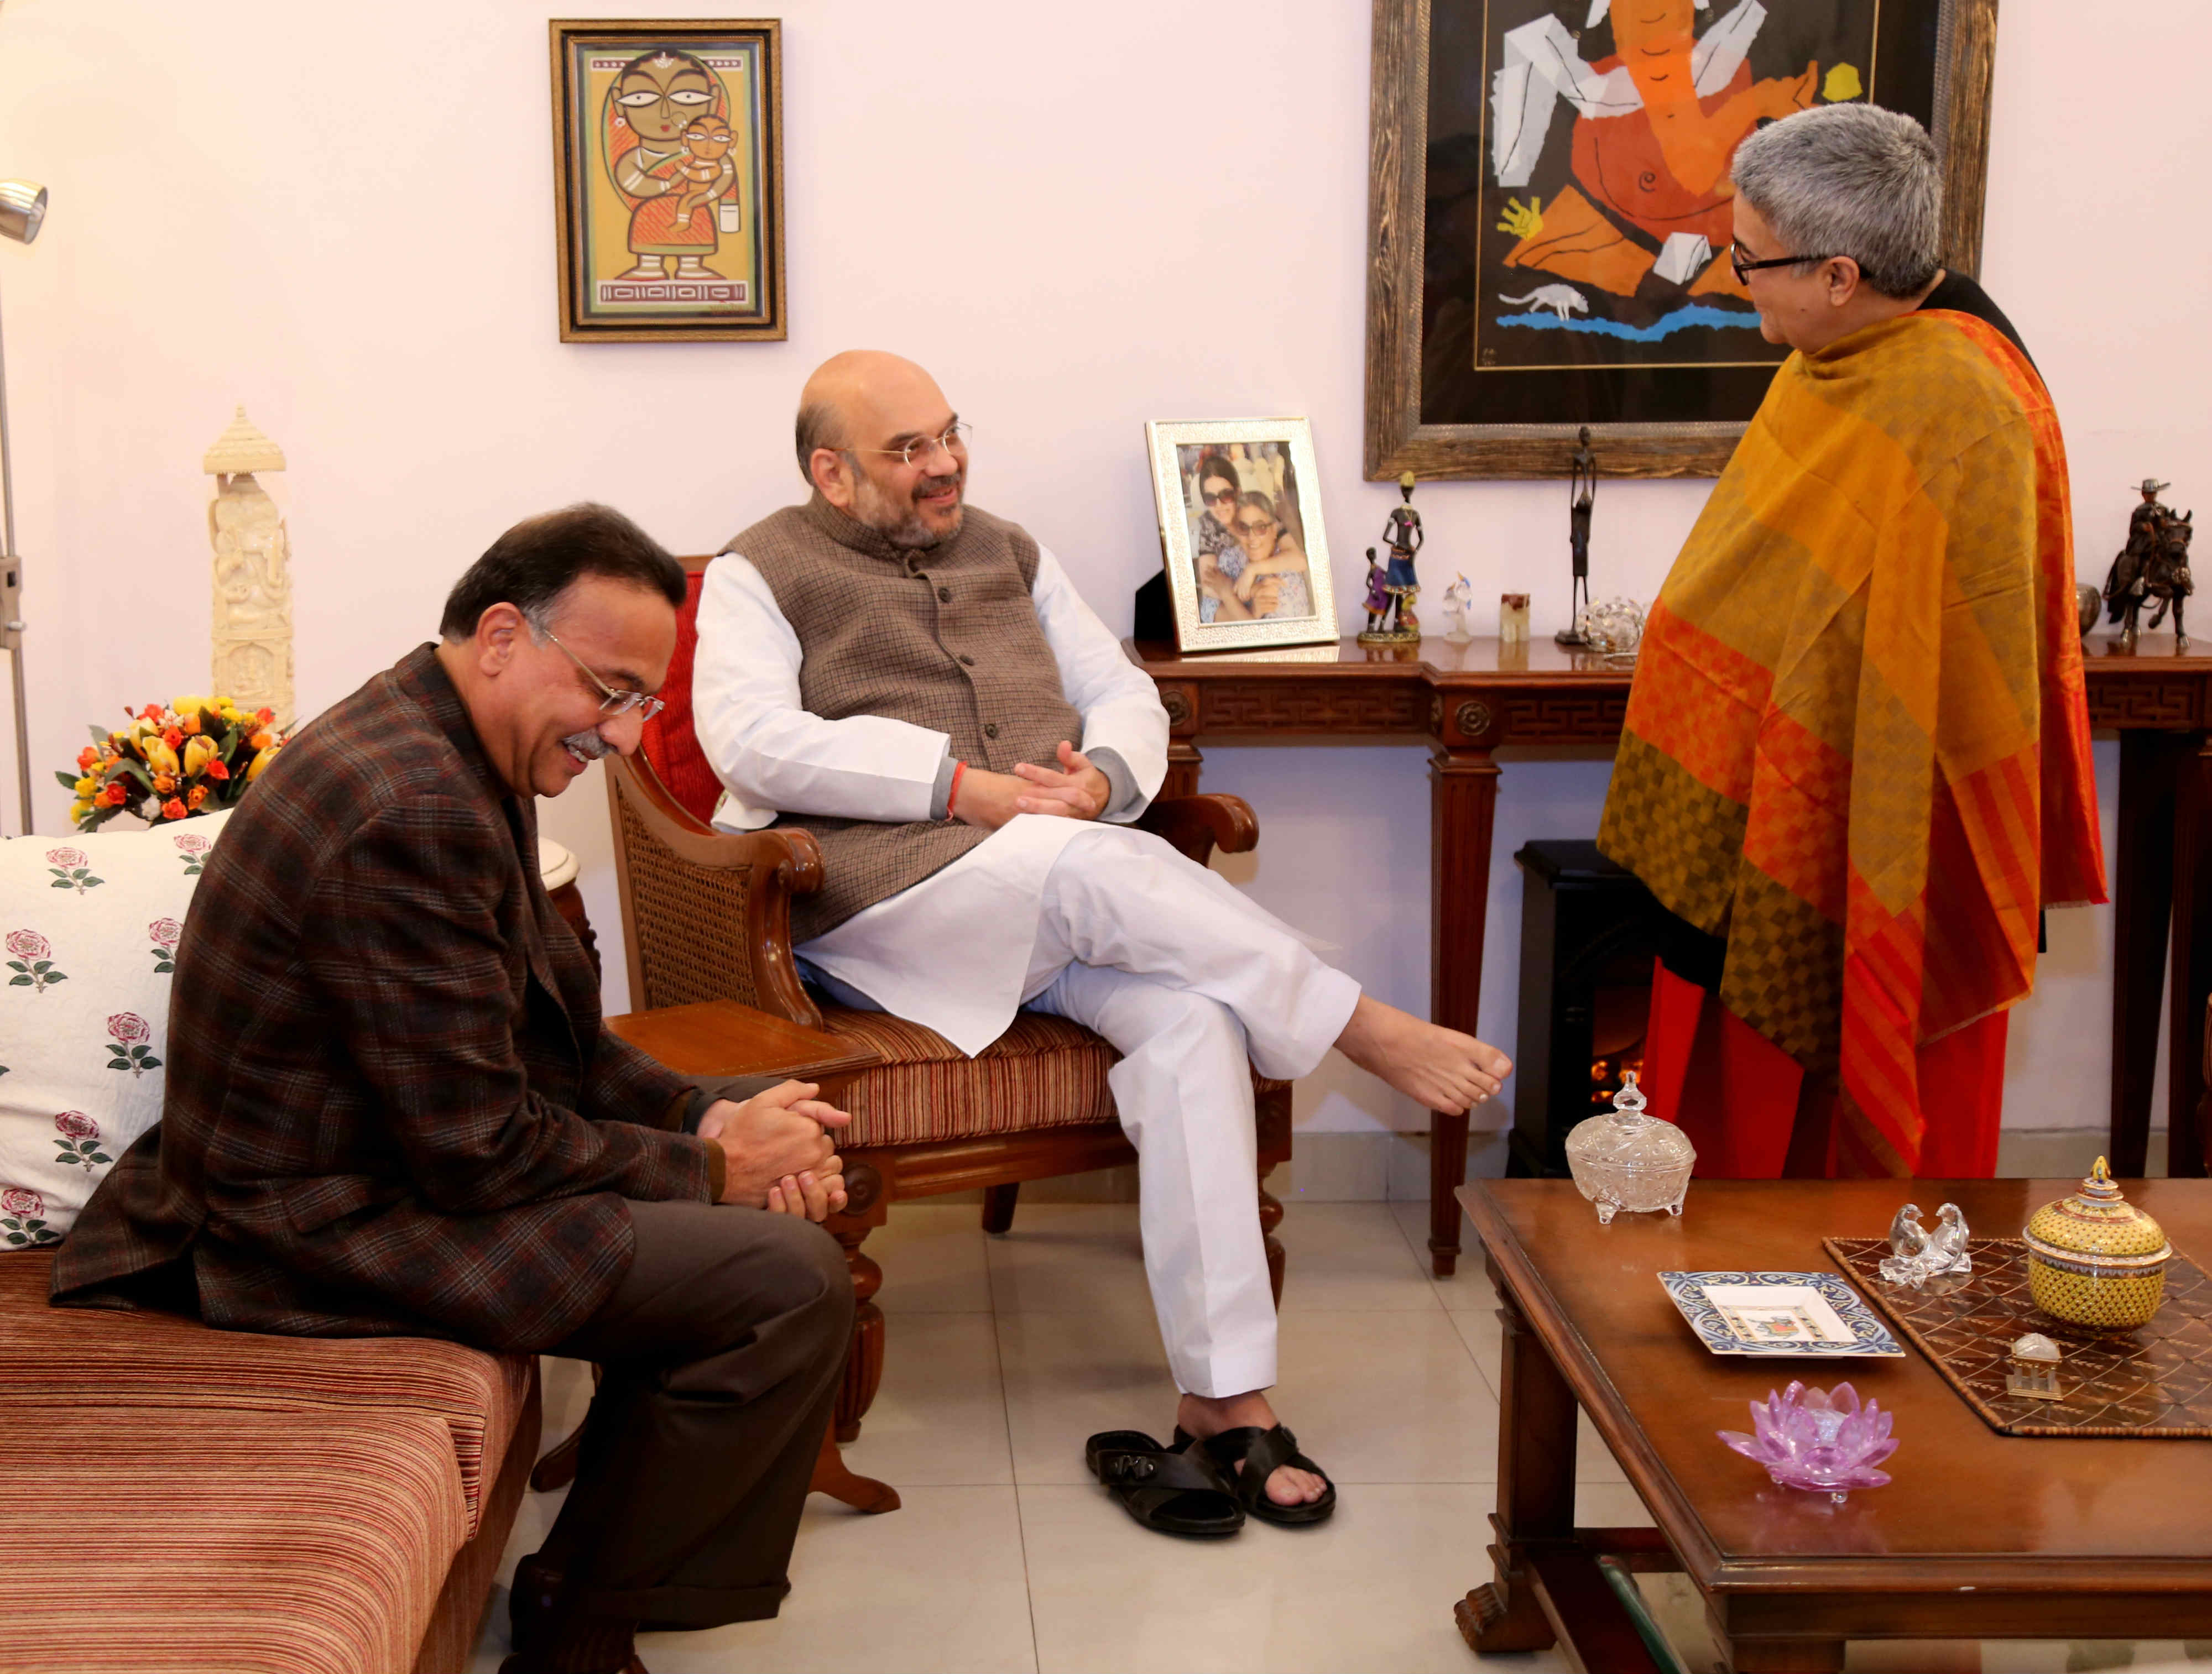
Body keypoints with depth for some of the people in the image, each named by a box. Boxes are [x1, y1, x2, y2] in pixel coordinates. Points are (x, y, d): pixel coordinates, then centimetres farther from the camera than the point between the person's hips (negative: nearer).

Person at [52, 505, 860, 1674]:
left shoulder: (462, 755, 7)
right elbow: (477, 1152, -24)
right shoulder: (413, 810, -26)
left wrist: (708, 1118, -3)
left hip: (397, 1144, 11)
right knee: (792, 1281, -19)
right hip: (334, 1226, -11)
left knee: (786, 1145, 16)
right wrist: (712, 1166, -13)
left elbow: (555, 1029, 13)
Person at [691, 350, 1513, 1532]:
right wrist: (965, 785, -17)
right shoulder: (762, 576, 9)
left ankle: (1224, 1394, -27)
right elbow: (754, 744, -10)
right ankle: (1365, 1030, -19)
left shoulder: (1005, 554, 26)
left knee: (1193, 1022, -27)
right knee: (1085, 865, -36)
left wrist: (1100, 778, -5)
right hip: (883, 894, -4)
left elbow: (1127, 696, 21)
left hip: (1065, 886, 5)